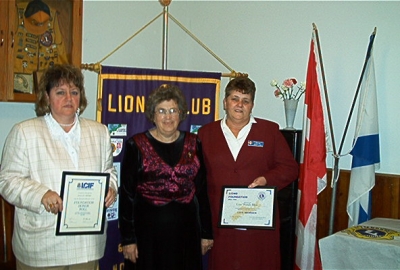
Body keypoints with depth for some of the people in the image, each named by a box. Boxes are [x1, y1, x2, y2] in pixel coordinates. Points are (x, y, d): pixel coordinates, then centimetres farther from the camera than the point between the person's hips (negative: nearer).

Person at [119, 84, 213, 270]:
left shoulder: (193, 144, 4)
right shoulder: (136, 145, -3)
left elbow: (202, 190, 7)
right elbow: (127, 194, -3)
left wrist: (207, 232, 7)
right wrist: (127, 238, -6)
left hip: (186, 229, 3)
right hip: (148, 229, -2)